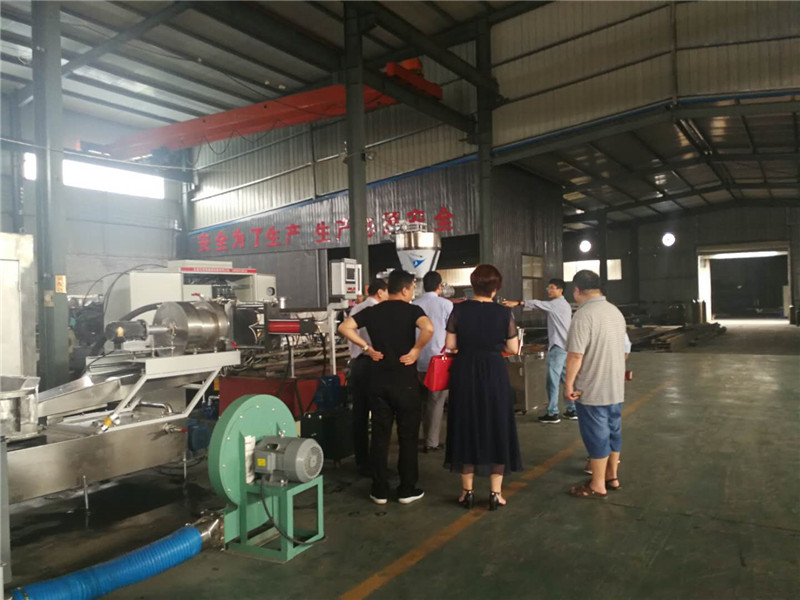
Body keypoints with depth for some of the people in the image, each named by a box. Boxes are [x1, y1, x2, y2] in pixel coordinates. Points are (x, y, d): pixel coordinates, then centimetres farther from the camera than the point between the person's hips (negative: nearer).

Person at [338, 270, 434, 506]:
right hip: (405, 379, -3)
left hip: (378, 379, 3)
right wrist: (415, 350, -12)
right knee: (407, 435, 8)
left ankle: (380, 490, 16)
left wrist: (367, 348, -1)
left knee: (380, 435, 10)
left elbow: (344, 327, -6)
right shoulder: (412, 310, -6)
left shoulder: (372, 311, 5)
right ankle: (407, 490, 15)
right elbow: (428, 329, -26)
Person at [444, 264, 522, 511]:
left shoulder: (459, 310, -6)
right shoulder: (504, 313, -7)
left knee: (466, 428, 12)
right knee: (496, 428, 11)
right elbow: (513, 349, -2)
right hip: (494, 373, -1)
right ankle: (495, 493, 15)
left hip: (464, 373, 1)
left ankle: (467, 491, 19)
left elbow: (450, 345, -4)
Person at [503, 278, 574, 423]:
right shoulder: (564, 305, 19)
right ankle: (572, 410, 16)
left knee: (552, 381, -5)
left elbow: (539, 304, -25)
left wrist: (518, 302, -34)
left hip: (557, 347, -10)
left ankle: (552, 414, -1)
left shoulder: (557, 303, -11)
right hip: (565, 346, 10)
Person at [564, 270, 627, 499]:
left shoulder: (584, 314, -20)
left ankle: (598, 486, 12)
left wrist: (569, 384, -15)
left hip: (592, 389, -8)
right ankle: (611, 476, 31)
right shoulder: (616, 311, 8)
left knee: (596, 435, 2)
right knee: (613, 431, 17)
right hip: (615, 387, 8)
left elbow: (576, 354, -24)